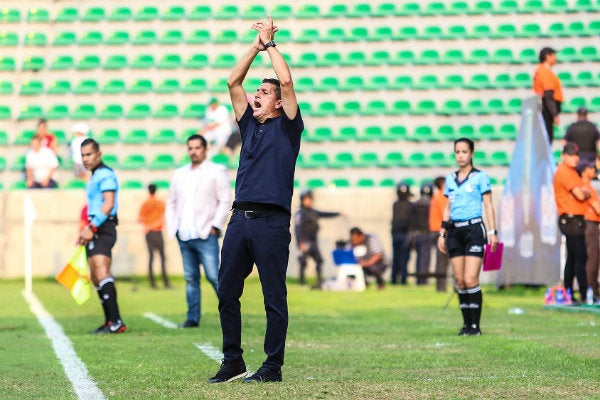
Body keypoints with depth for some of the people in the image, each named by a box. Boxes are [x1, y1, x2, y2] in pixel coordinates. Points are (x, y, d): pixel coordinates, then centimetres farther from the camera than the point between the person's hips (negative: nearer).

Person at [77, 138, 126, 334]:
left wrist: (92, 228, -24)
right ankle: (109, 322, 14)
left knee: (102, 274, -21)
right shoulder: (95, 177, 22)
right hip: (95, 231, 11)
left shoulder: (105, 175, -10)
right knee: (96, 277, 10)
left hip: (103, 229, -11)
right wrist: (87, 230, 18)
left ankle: (116, 321, -27)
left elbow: (109, 204, -21)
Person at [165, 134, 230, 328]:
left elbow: (225, 201, -3)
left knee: (214, 276, -10)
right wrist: (171, 227, 9)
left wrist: (215, 226, -10)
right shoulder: (179, 174, 18)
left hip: (205, 236, -5)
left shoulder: (217, 171, 3)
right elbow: (171, 202, 21)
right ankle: (192, 318, 9)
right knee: (190, 278, 6)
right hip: (184, 237, 5)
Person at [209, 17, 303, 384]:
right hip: (240, 218, 6)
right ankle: (233, 362, 15)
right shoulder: (249, 124, 19)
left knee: (274, 298, -2)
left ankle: (273, 368, 2)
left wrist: (270, 43, 4)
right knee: (227, 293, 6)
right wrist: (256, 46, 16)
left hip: (271, 222, -6)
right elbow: (233, 82, 18)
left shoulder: (286, 126, 4)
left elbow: (286, 81, -6)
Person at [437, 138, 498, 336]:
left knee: (471, 280, -12)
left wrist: (493, 232, -8)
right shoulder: (450, 178, 14)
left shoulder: (480, 177, -1)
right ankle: (466, 324, 9)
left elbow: (488, 206, -1)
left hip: (474, 229, -5)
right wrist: (442, 233, 14)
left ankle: (475, 325, -6)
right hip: (454, 231, 5)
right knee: (460, 280, 2)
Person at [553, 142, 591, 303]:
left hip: (575, 221, 10)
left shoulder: (571, 172, 20)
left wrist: (584, 192, 0)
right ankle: (585, 295, -13)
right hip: (572, 220, -10)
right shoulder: (564, 172, -12)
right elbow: (580, 195, -17)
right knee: (581, 257, -12)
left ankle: (568, 293, 16)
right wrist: (587, 193, 2)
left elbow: (583, 192, 21)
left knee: (572, 258, 12)